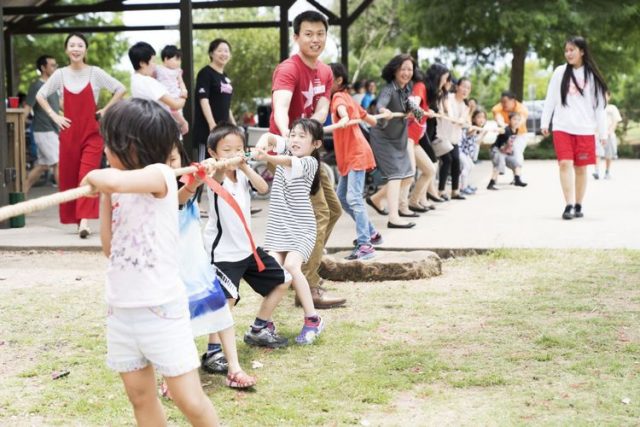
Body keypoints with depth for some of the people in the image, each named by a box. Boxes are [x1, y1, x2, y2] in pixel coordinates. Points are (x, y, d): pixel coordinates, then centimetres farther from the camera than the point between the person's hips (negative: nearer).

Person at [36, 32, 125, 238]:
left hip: (91, 132, -3)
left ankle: (84, 221, -22)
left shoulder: (95, 73, -3)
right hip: (68, 132, 3)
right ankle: (74, 218, 18)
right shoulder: (60, 74, 3)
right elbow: (40, 95, 13)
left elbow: (120, 89, 3)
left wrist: (105, 110, -2)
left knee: (87, 176, -14)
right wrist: (54, 116, 2)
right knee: (68, 177, 6)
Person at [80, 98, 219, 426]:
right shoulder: (122, 189, 9)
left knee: (189, 401, -4)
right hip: (121, 310, 8)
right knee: (140, 397, 13)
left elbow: (115, 180, -34)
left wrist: (95, 177, -12)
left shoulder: (160, 174, -13)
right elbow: (110, 247, 14)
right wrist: (103, 195, 8)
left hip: (161, 308, -8)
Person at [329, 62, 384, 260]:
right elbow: (369, 118, 26)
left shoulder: (339, 97, -11)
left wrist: (344, 118, -57)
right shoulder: (346, 98, 17)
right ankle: (372, 233, 24)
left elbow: (342, 109, -37)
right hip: (349, 156, 10)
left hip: (356, 154, -10)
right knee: (342, 197, 15)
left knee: (354, 198, -19)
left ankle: (365, 245, -25)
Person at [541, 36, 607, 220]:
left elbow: (599, 105, 4)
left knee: (581, 168, 4)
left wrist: (603, 132, 2)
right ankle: (569, 205, -16)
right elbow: (550, 99, 8)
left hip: (585, 129, 0)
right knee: (565, 164, -13)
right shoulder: (560, 72, 5)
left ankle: (578, 206, 15)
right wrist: (544, 122, 4)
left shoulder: (591, 75, 3)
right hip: (562, 128, 0)